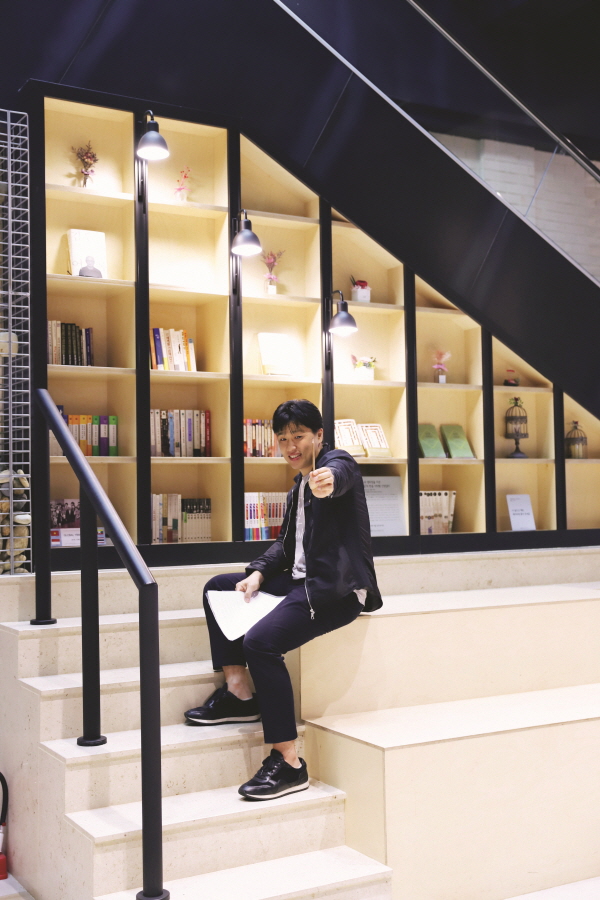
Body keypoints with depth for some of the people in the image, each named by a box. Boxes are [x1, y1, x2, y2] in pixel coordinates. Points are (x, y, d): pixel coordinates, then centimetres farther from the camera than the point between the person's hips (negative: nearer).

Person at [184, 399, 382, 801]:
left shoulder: (337, 463, -8)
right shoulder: (299, 485, 20)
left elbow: (340, 475, -34)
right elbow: (286, 541, 20)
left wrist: (328, 480, -59)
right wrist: (258, 574, 2)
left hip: (337, 587, -10)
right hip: (303, 580, 10)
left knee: (260, 642, -28)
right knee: (218, 588, 12)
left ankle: (289, 763, -23)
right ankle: (239, 693, 6)